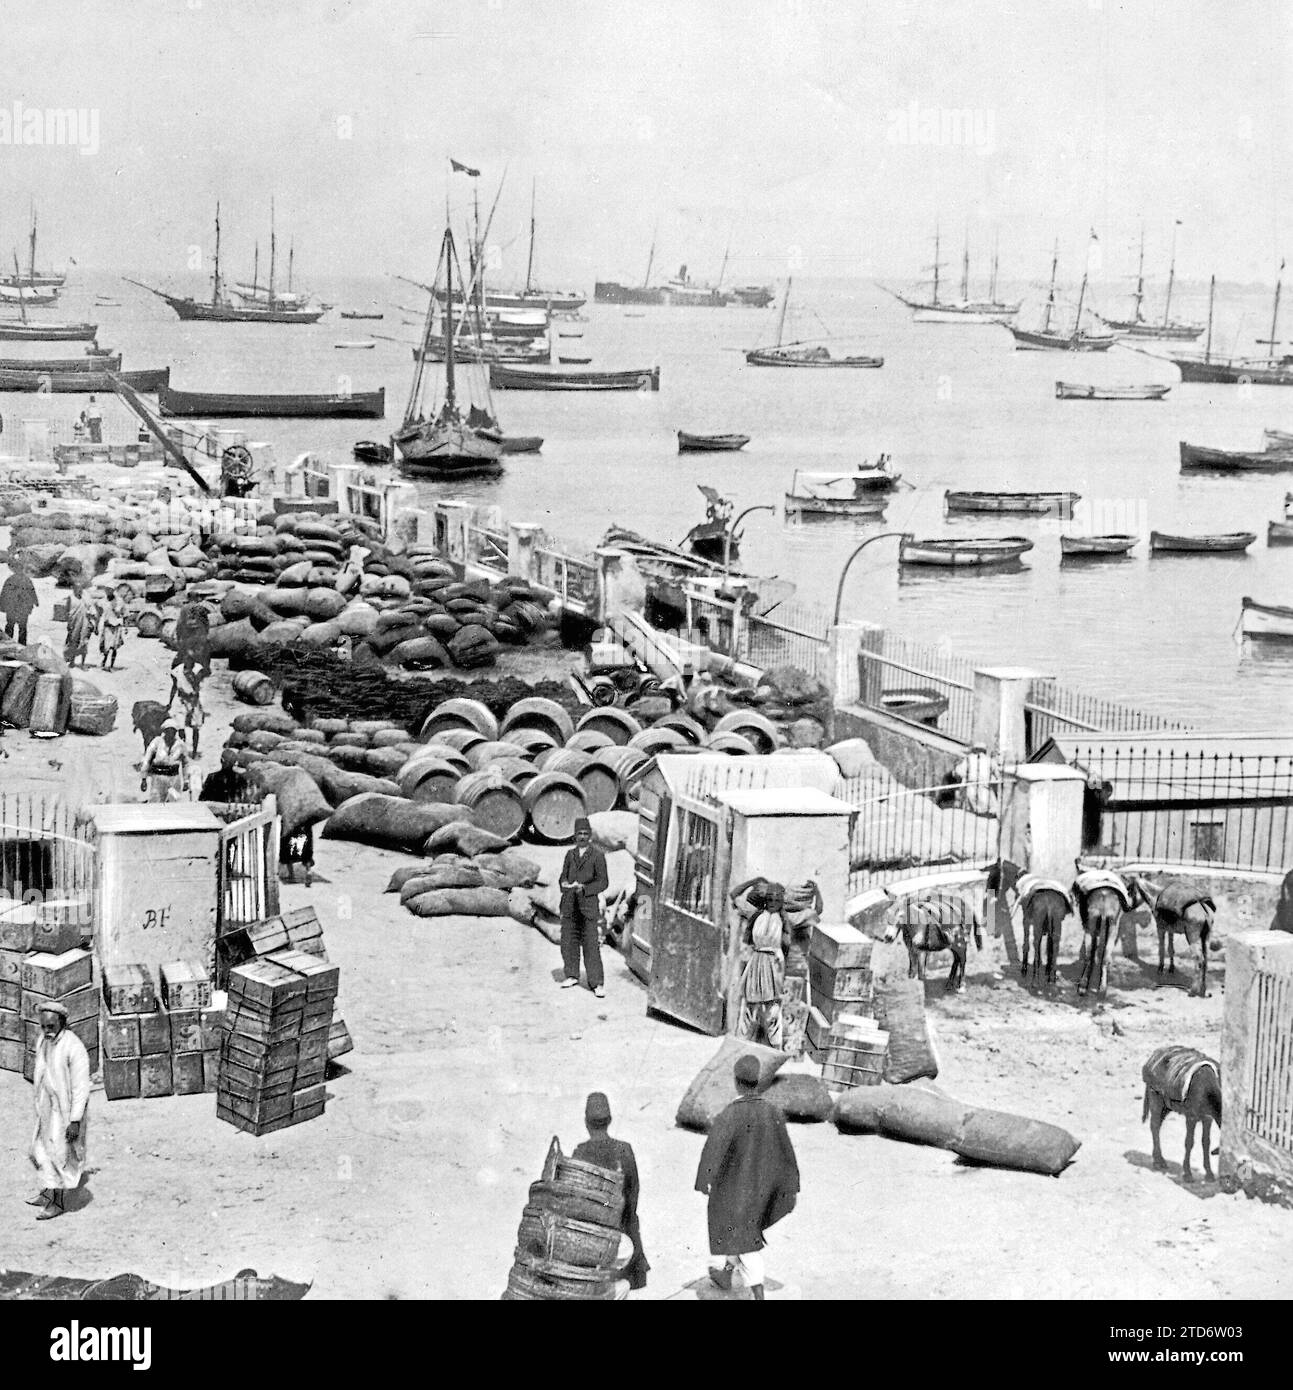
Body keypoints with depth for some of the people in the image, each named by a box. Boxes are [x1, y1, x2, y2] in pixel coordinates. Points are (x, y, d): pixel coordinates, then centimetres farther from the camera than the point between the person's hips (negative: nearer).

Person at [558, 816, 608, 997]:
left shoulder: (597, 856, -1)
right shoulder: (570, 854, 13)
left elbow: (602, 882, -5)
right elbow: (563, 875, 17)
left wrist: (583, 888, -18)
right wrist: (565, 883, -7)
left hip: (588, 903, -5)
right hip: (569, 904, 5)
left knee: (591, 943, -7)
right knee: (568, 940, 9)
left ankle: (596, 983, -5)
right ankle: (572, 976, 25)